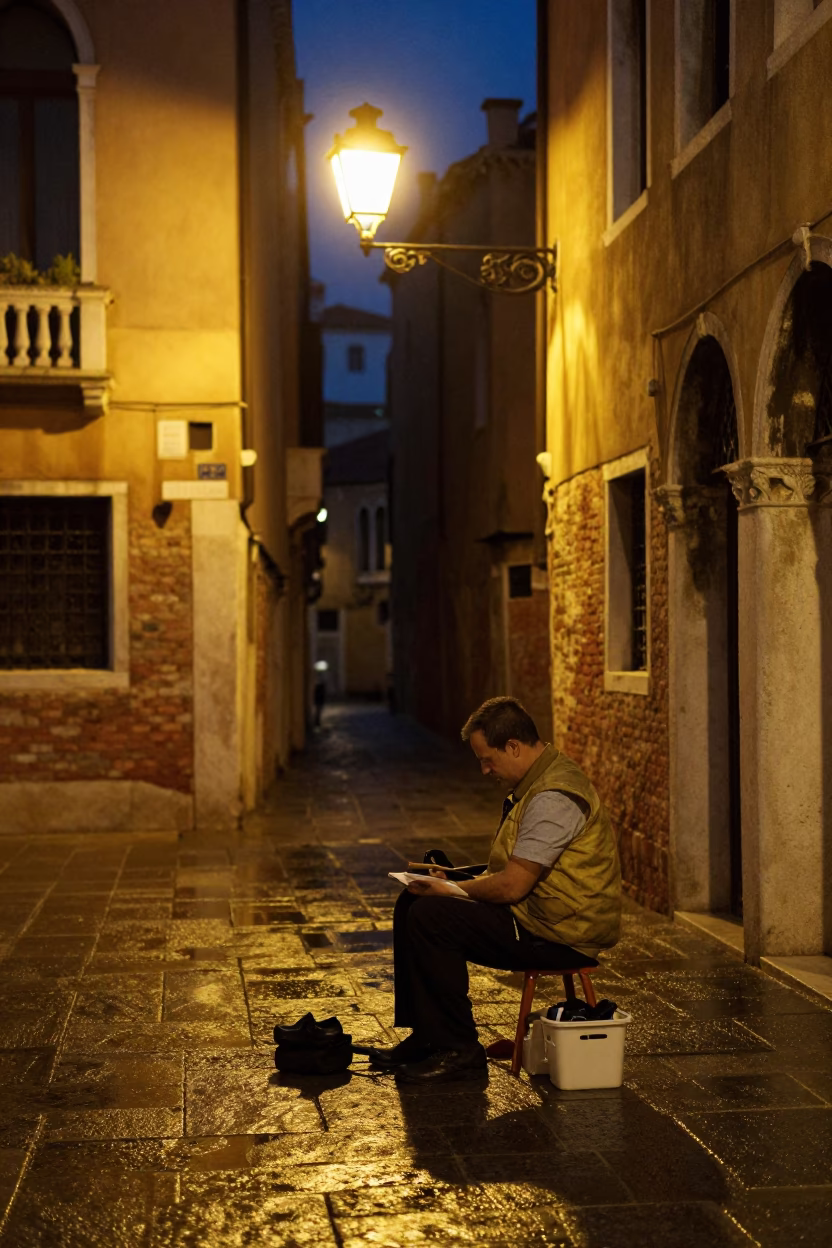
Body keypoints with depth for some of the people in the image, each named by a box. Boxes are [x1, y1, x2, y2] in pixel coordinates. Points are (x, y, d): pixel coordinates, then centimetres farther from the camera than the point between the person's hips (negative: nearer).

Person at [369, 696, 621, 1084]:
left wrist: (452, 890, -8)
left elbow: (512, 885, -24)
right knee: (411, 905, 8)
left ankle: (458, 1050, -9)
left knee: (430, 917, -20)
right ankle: (425, 1037, 12)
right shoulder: (538, 782, 12)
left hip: (557, 934, -11)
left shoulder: (553, 797, -23)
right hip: (537, 911, 11)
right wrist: (457, 879, 7)